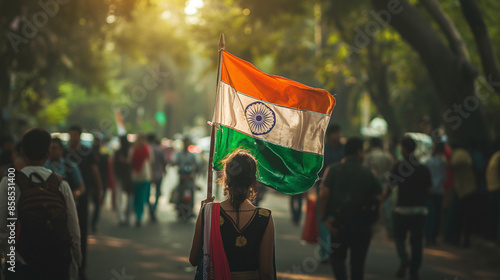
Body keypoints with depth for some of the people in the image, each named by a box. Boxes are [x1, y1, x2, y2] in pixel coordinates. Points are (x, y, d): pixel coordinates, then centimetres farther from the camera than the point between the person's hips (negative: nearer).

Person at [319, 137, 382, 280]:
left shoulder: (333, 169, 0)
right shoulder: (368, 173, 3)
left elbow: (323, 195, -10)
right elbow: (378, 197, -2)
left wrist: (325, 218, -4)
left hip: (339, 224, -1)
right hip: (362, 225, 1)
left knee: (337, 258, 13)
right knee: (358, 262, 12)